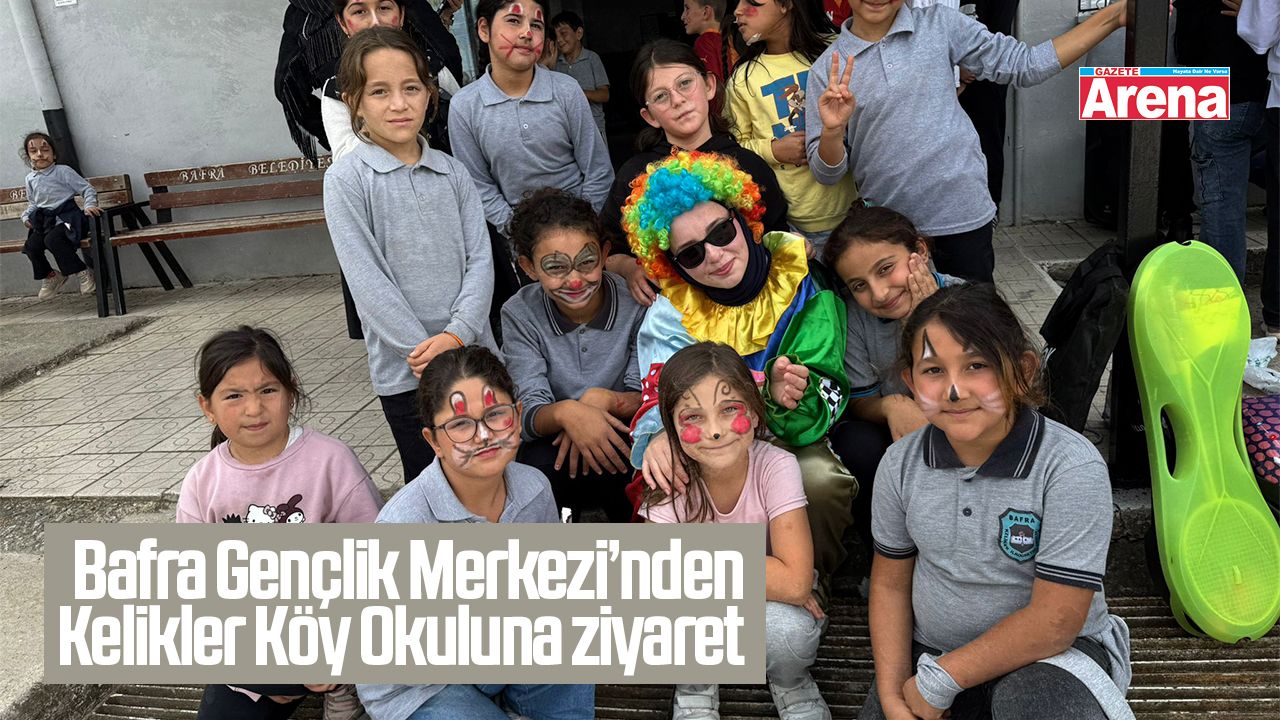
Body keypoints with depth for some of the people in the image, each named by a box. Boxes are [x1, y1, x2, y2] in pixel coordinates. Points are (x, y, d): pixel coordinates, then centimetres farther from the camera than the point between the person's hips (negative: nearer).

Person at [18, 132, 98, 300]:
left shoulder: (63, 171, -4)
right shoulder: (31, 179, 12)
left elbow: (87, 189, -4)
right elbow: (32, 203, 25)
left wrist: (90, 205, -21)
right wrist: (26, 216, 9)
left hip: (67, 217, -6)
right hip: (45, 220, 6)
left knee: (52, 239, -32)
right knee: (31, 246, -15)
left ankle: (82, 272, -17)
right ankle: (50, 276, 11)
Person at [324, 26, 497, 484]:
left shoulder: (453, 172, 7)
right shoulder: (346, 180, -5)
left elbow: (479, 259, 2)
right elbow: (367, 279, -10)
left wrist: (456, 335, -14)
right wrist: (428, 353, -15)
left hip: (474, 354, 3)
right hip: (404, 371, -3)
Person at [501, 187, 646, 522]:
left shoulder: (636, 301, -13)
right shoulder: (520, 315, -11)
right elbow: (530, 414, -16)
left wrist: (604, 400, -29)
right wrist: (566, 413, -40)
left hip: (624, 435, 0)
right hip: (554, 443, 1)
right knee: (539, 468, -32)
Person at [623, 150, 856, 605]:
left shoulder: (802, 284, -10)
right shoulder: (673, 311, -5)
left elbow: (827, 395, -13)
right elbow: (663, 392, -16)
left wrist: (793, 400, -38)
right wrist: (659, 436, -40)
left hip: (793, 443, 0)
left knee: (822, 479, -34)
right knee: (665, 497, -30)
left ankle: (812, 584, -5)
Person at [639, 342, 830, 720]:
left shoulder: (776, 466, -25)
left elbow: (795, 582, -32)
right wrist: (771, 583, -29)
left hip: (773, 608, -1)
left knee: (784, 625, -33)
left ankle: (793, 688, 3)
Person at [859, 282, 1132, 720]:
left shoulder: (1073, 468, -23)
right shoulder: (900, 463, -8)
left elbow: (1053, 623, -22)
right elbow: (890, 584, 2)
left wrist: (937, 681, -17)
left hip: (1049, 658, -5)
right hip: (928, 648, 5)